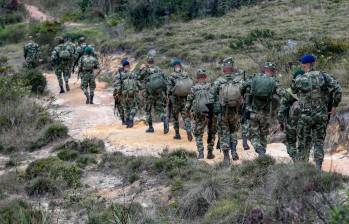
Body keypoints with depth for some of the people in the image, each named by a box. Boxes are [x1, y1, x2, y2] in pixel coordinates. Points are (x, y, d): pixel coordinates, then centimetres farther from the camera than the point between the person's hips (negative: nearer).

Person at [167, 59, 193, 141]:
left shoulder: (171, 77, -11)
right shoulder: (187, 76, -1)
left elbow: (169, 90, -10)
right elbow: (192, 87, 3)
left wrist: (169, 99, 3)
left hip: (175, 100, -2)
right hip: (185, 100, 2)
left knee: (175, 117, 13)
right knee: (186, 116, 6)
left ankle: (177, 134, 17)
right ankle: (189, 131, -13)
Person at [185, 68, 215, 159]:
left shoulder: (194, 88, 0)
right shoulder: (211, 86, 0)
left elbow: (188, 103, 1)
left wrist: (187, 111, 18)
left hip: (199, 115, 0)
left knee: (198, 134, 13)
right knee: (211, 133, 18)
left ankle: (201, 154, 2)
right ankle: (210, 153, 16)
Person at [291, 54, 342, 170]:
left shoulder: (299, 80, -8)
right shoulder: (324, 76, -5)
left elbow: (293, 90, 12)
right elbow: (338, 90, -13)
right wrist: (334, 105, -2)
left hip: (305, 116, -1)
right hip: (322, 116, 1)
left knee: (304, 143, 12)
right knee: (319, 142, 10)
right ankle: (318, 168, 2)